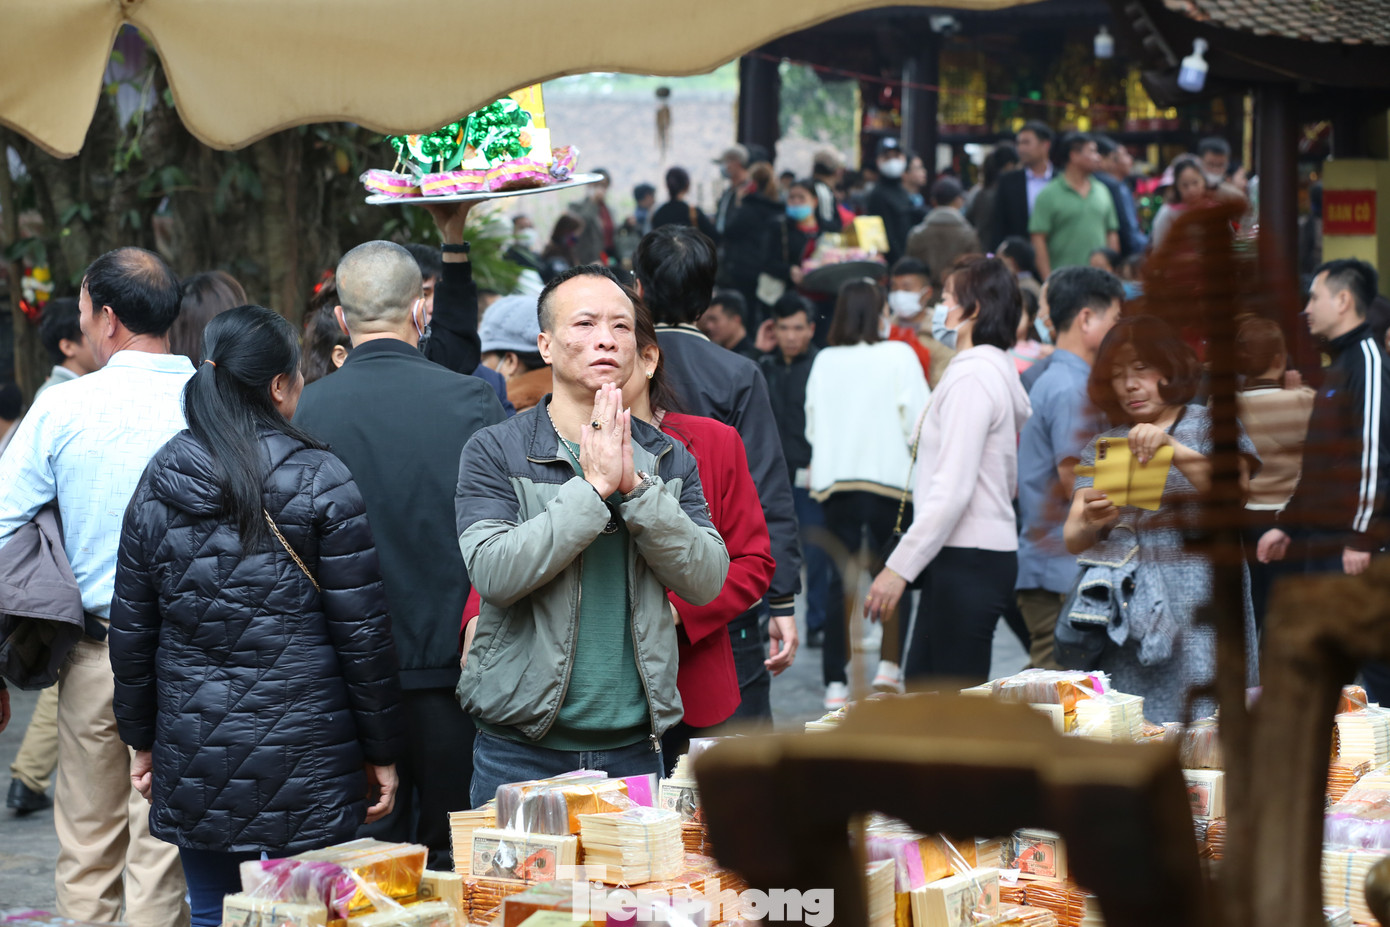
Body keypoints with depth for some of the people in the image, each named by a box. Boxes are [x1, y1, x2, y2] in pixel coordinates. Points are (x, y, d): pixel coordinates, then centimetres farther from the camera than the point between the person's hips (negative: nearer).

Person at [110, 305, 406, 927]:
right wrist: (382, 752, 1)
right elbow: (362, 633, -8)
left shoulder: (158, 486, 4)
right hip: (306, 759, -4)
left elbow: (132, 631, 8)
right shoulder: (322, 483, -8)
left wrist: (141, 739, 19)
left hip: (194, 759, 4)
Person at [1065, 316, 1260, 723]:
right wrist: (1089, 521, -15)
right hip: (1121, 613, 3)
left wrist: (1173, 450, -22)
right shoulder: (1103, 445, 16)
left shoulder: (1210, 425, 8)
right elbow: (1072, 540, 7)